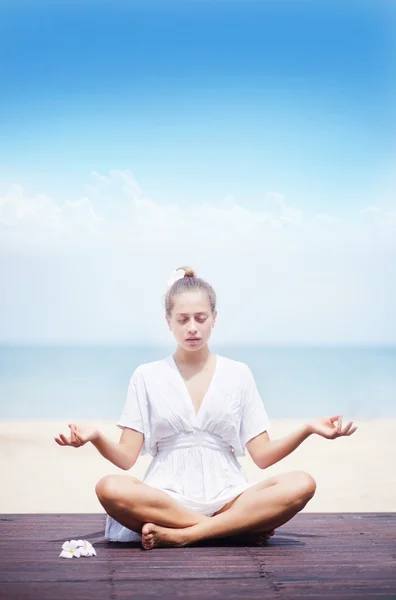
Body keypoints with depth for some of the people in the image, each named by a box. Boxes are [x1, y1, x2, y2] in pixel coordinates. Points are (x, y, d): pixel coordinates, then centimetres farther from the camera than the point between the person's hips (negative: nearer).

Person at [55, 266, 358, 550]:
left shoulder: (238, 373, 12)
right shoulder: (147, 376, 10)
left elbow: (262, 455, 8)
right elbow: (126, 457, 3)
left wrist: (307, 429, -7)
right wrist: (96, 438, -17)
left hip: (226, 498, 1)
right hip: (167, 498, -1)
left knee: (301, 484, -26)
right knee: (110, 488, -33)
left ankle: (181, 535, -25)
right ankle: (242, 527, -22)